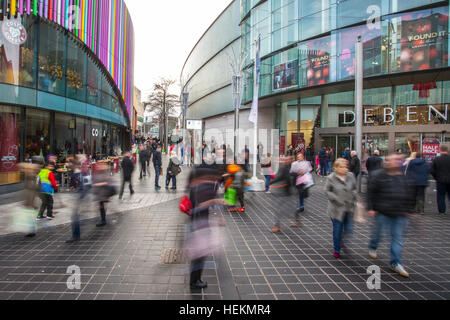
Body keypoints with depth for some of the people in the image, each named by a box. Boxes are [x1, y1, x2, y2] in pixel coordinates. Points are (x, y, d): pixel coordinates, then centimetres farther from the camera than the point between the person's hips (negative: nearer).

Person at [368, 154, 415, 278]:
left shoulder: (405, 177, 6)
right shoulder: (379, 176, -7)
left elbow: (410, 194, 14)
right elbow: (371, 192, -5)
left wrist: (408, 209, 10)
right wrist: (371, 208, -8)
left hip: (400, 214, 4)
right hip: (383, 212, -3)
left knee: (398, 238, 6)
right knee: (378, 231, 12)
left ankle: (396, 264, 14)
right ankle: (372, 247, 43)